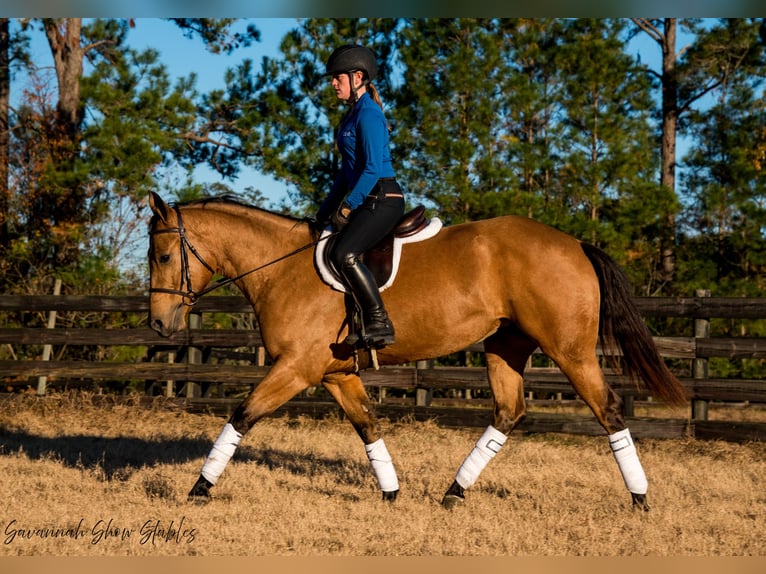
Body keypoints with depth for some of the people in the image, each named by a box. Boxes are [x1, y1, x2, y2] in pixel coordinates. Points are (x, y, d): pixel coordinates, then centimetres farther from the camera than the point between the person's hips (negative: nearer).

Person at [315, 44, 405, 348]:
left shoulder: (368, 114, -13)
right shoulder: (354, 114, 17)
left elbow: (373, 168, -20)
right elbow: (349, 167, 23)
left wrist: (347, 207, -18)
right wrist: (326, 209, 21)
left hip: (383, 200, -11)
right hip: (368, 201, 11)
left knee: (344, 255, -27)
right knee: (328, 251, 13)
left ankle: (380, 324, -24)